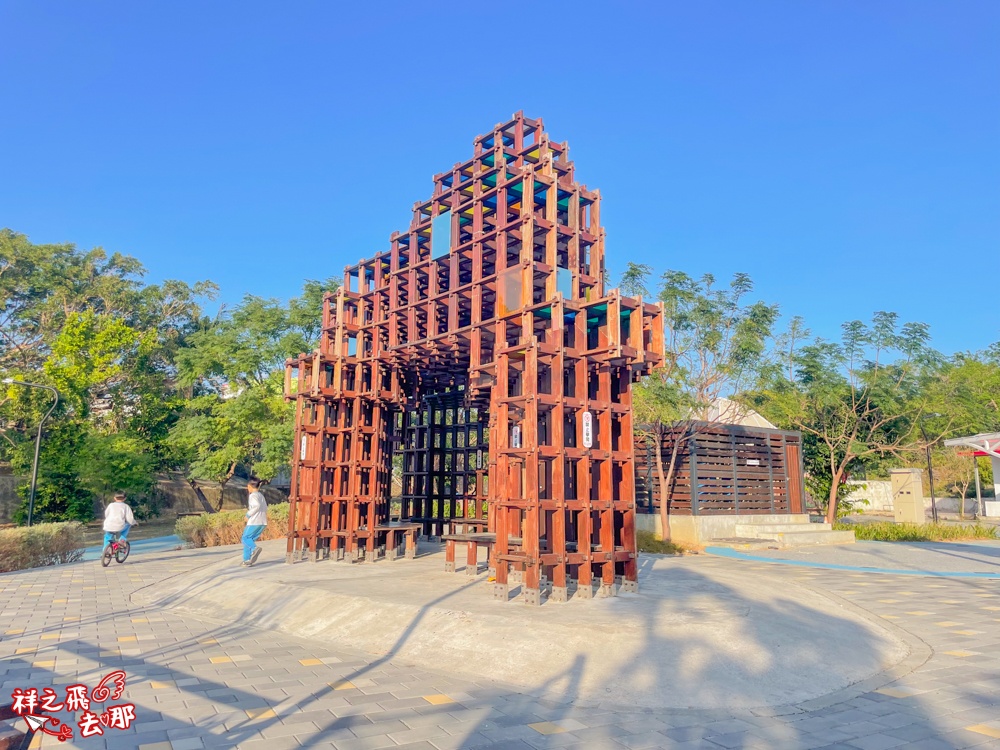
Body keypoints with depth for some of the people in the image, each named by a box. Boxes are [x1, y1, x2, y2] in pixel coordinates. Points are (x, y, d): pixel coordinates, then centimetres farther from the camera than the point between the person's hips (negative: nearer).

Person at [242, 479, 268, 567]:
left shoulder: (253, 495, -7)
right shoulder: (261, 495, 17)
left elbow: (257, 506, -23)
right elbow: (265, 508, 19)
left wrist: (248, 514, -13)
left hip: (254, 521, -8)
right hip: (263, 522, 8)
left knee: (245, 538, 2)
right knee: (250, 539, 12)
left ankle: (254, 548, -24)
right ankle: (247, 560, 8)